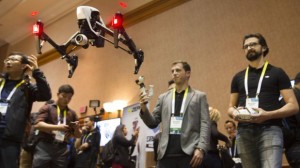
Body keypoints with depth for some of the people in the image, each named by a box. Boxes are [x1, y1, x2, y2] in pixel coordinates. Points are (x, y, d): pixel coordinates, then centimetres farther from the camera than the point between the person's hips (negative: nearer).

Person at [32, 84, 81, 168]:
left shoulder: (72, 113, 15)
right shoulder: (47, 108, 5)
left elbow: (78, 135, 17)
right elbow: (38, 125, -9)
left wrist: (76, 128, -7)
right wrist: (57, 127, -19)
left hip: (62, 150, 3)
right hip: (44, 147, -3)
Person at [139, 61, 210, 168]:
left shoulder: (199, 96, 9)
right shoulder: (163, 97, 17)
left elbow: (205, 124, 0)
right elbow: (153, 123, 13)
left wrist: (201, 148, -13)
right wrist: (144, 108, -5)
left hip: (189, 152, -2)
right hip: (166, 152, 3)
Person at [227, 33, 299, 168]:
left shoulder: (276, 73, 8)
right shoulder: (238, 77, 18)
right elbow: (231, 107, 21)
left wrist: (268, 115, -16)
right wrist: (234, 113, -4)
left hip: (270, 130, -3)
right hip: (244, 133, 4)